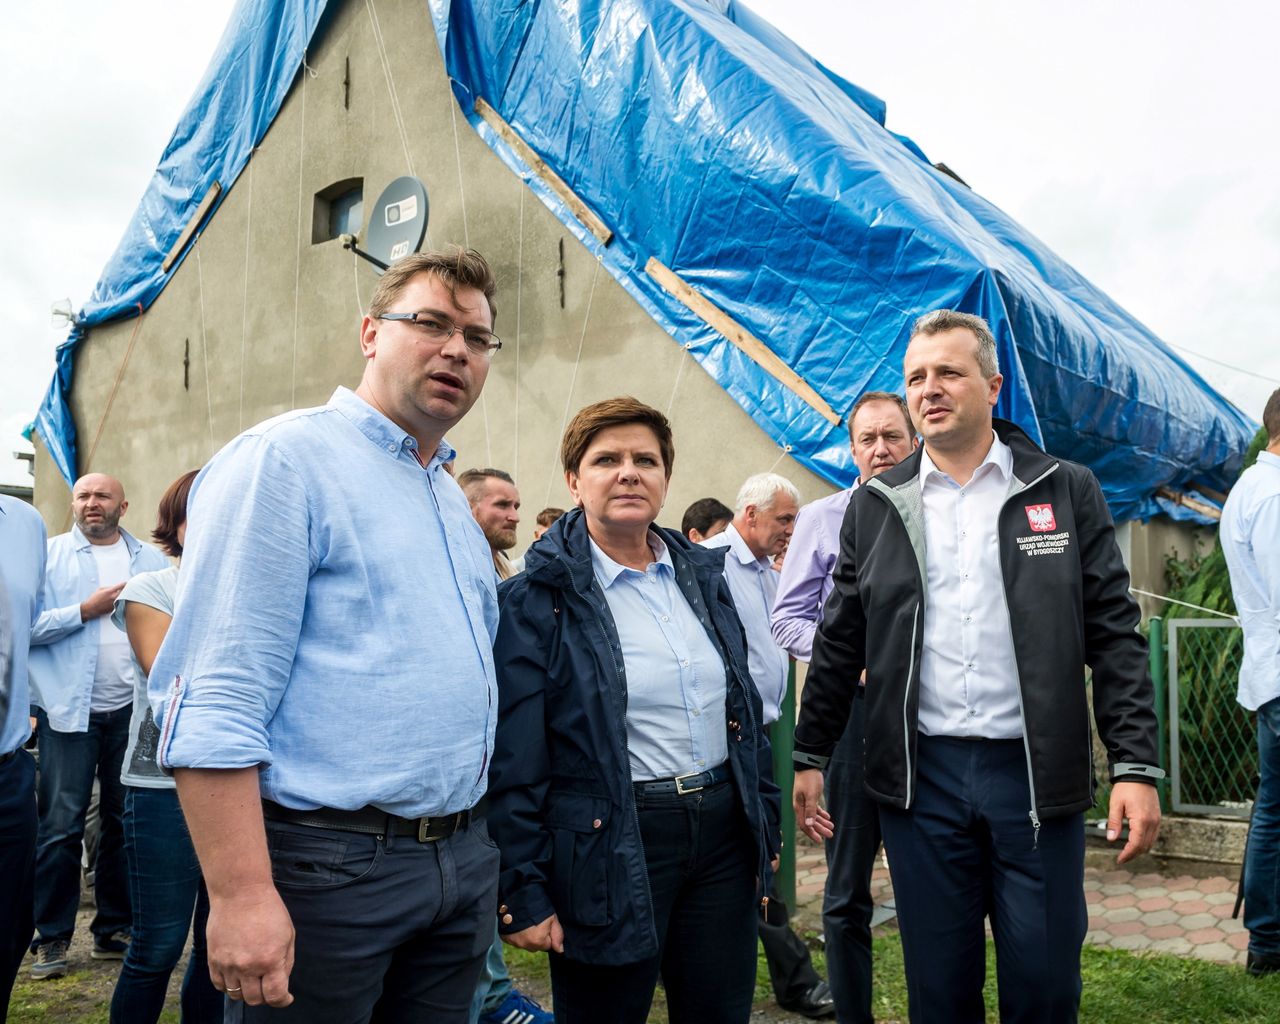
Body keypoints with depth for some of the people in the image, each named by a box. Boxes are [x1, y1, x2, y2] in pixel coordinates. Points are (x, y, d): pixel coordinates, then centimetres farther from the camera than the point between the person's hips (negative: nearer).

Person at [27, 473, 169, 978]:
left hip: (133, 710, 3)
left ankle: (115, 929, 22)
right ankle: (52, 937, 11)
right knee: (61, 827, 0)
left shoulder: (152, 560, 10)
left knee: (126, 821, 10)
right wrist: (87, 610, -13)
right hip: (69, 710, -2)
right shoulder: (49, 554, 3)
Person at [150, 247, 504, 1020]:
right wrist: (242, 895, -23)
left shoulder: (453, 501, 15)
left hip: (461, 862, 8)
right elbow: (216, 702, -18)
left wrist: (479, 856, 16)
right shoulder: (285, 459, -10)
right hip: (329, 869, -8)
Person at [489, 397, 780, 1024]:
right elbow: (514, 762, -11)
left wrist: (765, 821, 15)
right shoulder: (537, 598, -10)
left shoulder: (703, 575, 8)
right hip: (610, 848, -5)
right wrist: (522, 893, -13)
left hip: (723, 832, 6)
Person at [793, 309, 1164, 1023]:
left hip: (1037, 773, -1)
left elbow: (1114, 636, 0)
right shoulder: (876, 507, 7)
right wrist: (811, 755, 10)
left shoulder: (1067, 492, 2)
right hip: (921, 777, 1)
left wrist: (1137, 766, -7)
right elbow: (840, 642, 10)